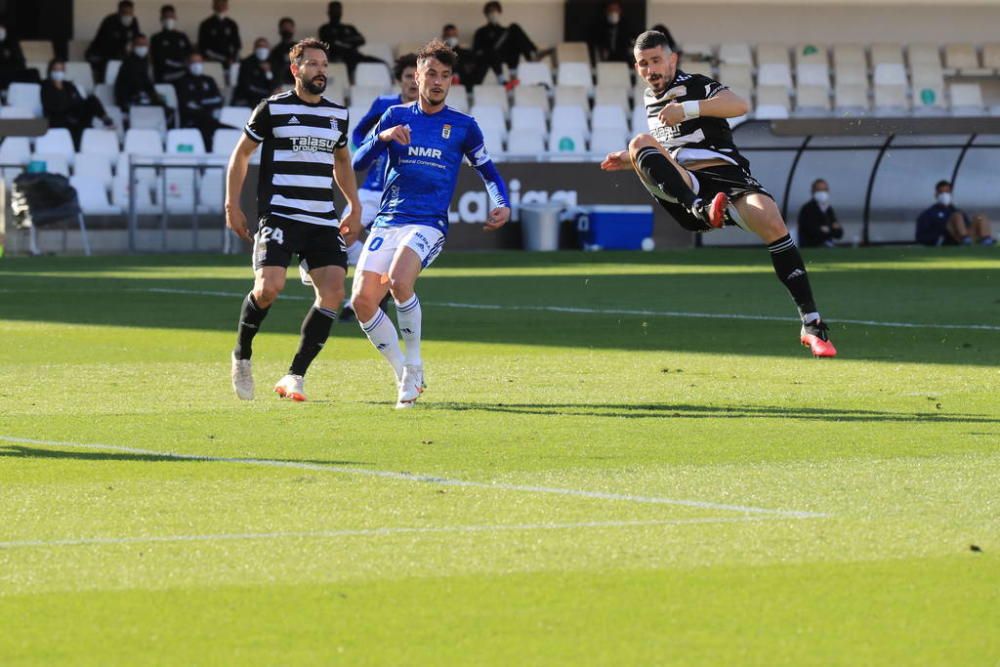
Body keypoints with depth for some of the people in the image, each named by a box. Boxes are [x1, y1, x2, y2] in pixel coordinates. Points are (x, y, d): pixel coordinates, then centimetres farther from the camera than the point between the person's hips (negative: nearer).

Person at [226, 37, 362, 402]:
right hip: (279, 217, -5)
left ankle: (295, 376, -4)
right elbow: (241, 154, 7)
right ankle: (242, 355, 6)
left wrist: (355, 208, 24)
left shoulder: (337, 114, 14)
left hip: (323, 221, 5)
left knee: (333, 293, -11)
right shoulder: (273, 109, 0)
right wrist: (232, 205, 1)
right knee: (268, 288, -22)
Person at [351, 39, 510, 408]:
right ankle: (403, 374, 5)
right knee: (362, 300, -12)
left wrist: (502, 205, 1)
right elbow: (358, 162, 4)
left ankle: (414, 366, -14)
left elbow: (488, 170, 19)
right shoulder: (396, 116, 11)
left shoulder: (463, 126, 8)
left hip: (428, 223, -3)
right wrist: (382, 137, -15)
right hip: (387, 222, 3)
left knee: (399, 280, -31)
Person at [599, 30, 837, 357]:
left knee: (772, 224, -30)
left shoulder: (694, 85, 4)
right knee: (639, 142, -23)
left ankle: (812, 324, -24)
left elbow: (739, 105, -15)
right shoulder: (650, 99, 25)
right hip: (684, 187, 4)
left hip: (724, 173, -4)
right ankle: (701, 208, -49)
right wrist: (630, 161, 28)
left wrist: (688, 109, -19)